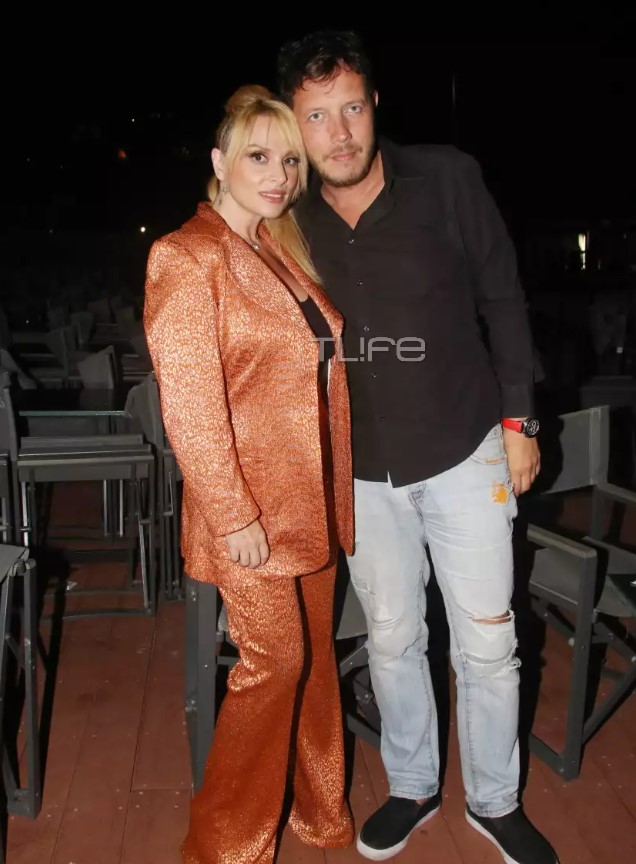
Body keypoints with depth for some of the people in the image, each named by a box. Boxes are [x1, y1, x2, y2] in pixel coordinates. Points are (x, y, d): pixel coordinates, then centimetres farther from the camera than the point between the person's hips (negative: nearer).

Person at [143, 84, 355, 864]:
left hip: (313, 500, 7)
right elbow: (188, 404, -17)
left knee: (316, 655, 16)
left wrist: (335, 491, 13)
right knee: (275, 663, 1)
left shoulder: (281, 250, 12)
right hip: (251, 509, -7)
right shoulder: (187, 256, -11)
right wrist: (235, 516, -17)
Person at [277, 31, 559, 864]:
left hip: (464, 454, -2)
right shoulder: (292, 222, -4)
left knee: (488, 644, 7)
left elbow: (502, 301, -2)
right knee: (392, 640, 15)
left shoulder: (448, 179, -11)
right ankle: (412, 787, 38)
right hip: (363, 470, 2)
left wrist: (518, 422, -4)